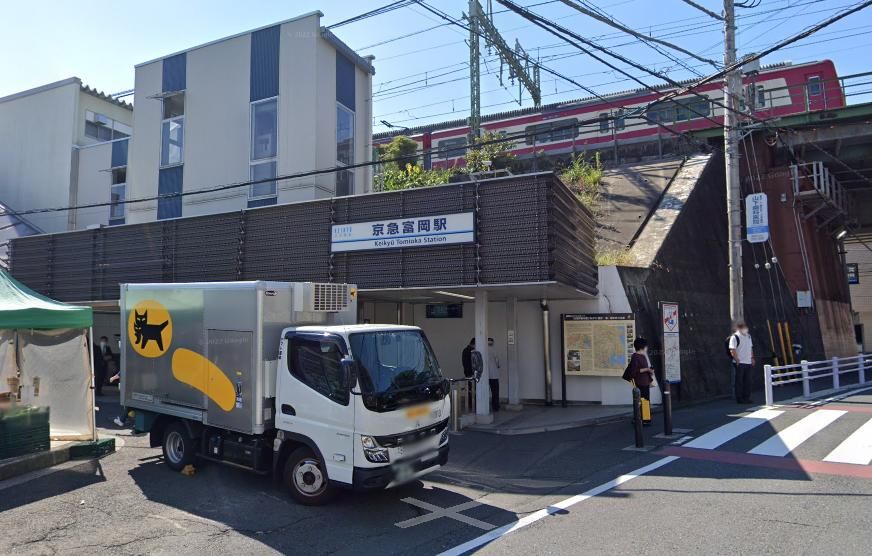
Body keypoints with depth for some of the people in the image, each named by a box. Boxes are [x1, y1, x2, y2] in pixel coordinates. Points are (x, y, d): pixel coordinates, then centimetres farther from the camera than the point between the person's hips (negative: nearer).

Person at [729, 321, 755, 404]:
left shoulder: (748, 336, 14)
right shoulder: (734, 337, -10)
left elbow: (751, 348, 23)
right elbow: (732, 350, -14)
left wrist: (752, 358, 16)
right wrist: (737, 360, -19)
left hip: (748, 363, 7)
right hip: (739, 363, -7)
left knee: (747, 381, 10)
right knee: (739, 381, -1)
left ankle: (746, 398, 18)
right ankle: (739, 399, 5)